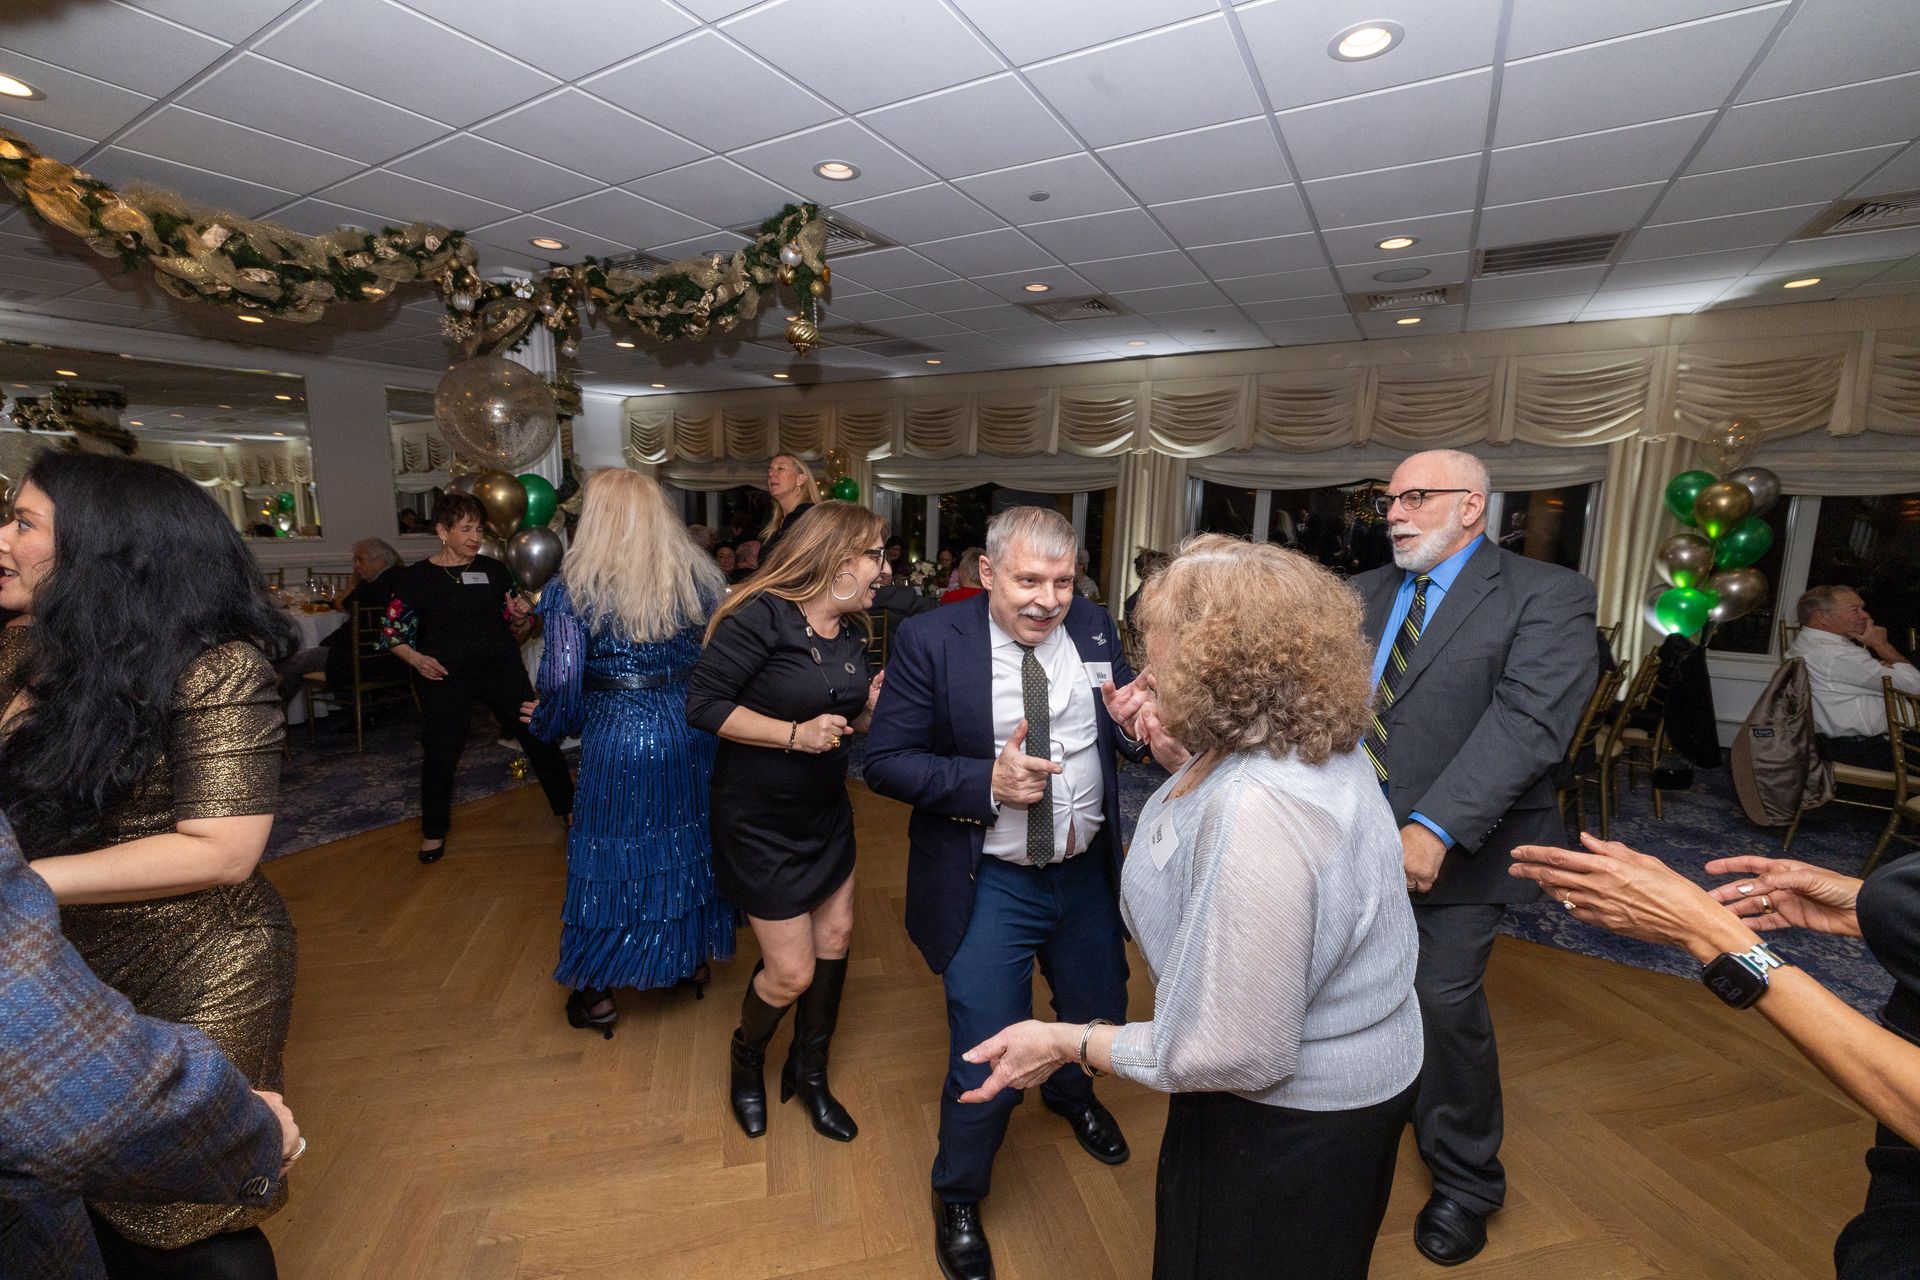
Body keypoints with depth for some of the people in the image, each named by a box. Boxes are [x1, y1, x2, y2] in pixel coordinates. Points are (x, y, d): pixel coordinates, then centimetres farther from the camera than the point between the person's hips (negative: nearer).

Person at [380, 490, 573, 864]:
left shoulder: (493, 569, 4)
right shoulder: (417, 576, -4)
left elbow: (512, 622, 14)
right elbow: (393, 631, 0)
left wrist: (519, 615, -9)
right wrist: (416, 658, -18)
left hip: (502, 668, 2)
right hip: (445, 676, -2)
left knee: (538, 736, 1)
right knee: (441, 753, 5)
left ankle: (567, 806, 18)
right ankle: (434, 831, 28)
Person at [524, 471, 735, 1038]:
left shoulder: (574, 588, -11)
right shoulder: (701, 577, -2)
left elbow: (562, 681, -12)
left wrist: (546, 723, 8)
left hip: (617, 741, -3)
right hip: (692, 735, 3)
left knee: (608, 858, 14)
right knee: (690, 840, 21)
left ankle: (596, 995, 31)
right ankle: (695, 959, 40)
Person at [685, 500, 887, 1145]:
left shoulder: (852, 632, 0)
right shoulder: (761, 618, -23)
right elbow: (702, 704, -23)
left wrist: (872, 704, -10)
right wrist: (794, 734, -29)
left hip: (826, 810, 8)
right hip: (759, 820, -7)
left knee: (836, 935, 16)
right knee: (791, 972, 1)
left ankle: (808, 1069, 41)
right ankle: (746, 1060, 37)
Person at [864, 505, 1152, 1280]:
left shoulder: (1093, 628, -3)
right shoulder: (929, 642, -15)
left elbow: (1125, 736, 5)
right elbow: (884, 761, -14)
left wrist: (1135, 721, -19)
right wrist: (986, 781, -26)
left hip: (1087, 870, 5)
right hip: (990, 884, -4)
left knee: (1100, 1016, 25)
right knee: (987, 1057, 5)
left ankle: (1068, 1090, 64)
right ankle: (957, 1198, 39)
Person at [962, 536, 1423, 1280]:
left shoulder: (1254, 814, -39)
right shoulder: (1303, 740, -8)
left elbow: (1235, 1056, -32)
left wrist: (1065, 1044, -22)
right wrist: (1180, 750, 4)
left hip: (1299, 1120, -8)